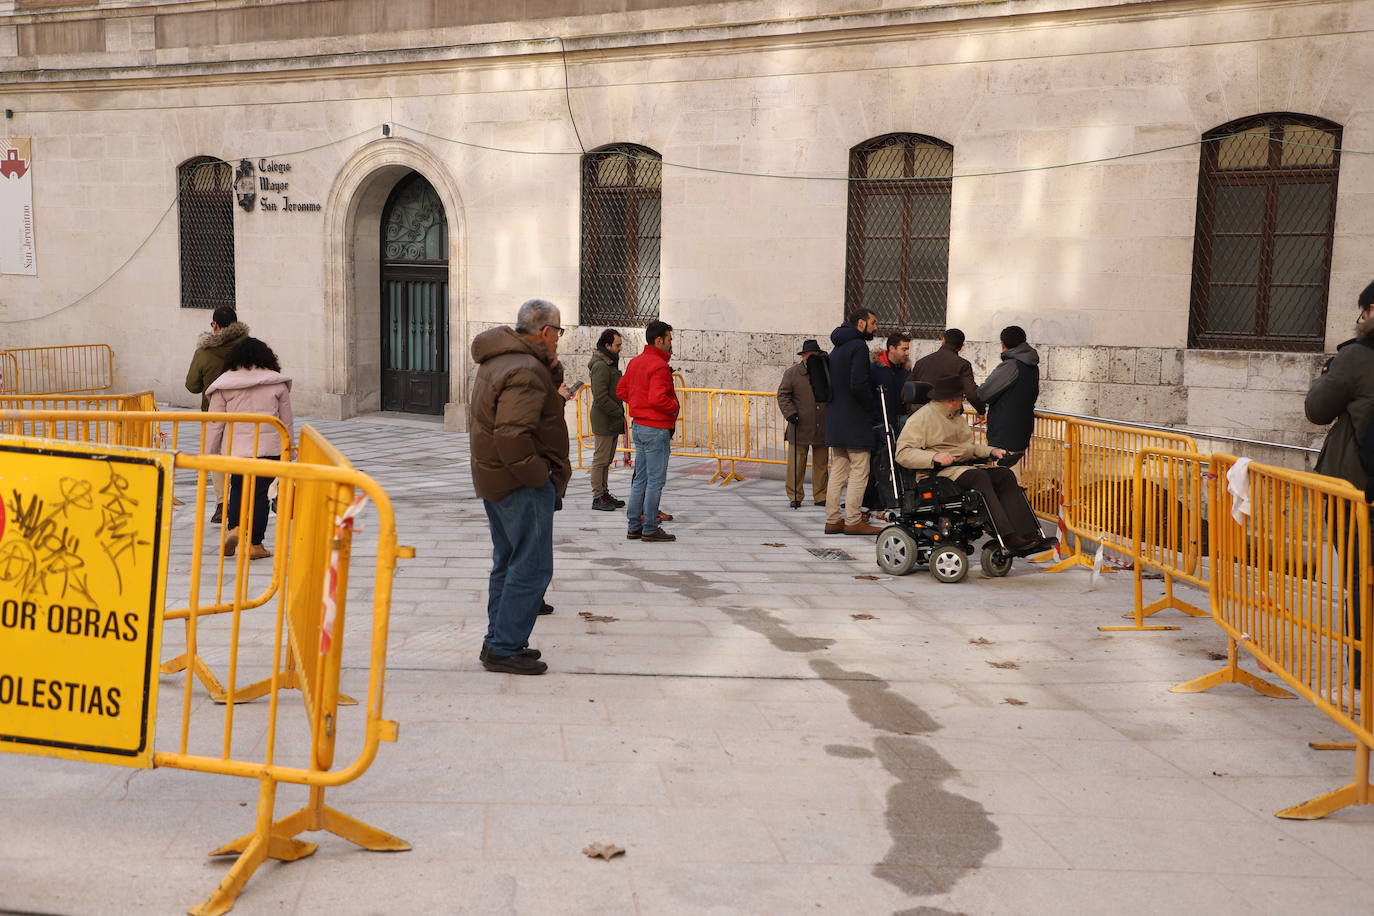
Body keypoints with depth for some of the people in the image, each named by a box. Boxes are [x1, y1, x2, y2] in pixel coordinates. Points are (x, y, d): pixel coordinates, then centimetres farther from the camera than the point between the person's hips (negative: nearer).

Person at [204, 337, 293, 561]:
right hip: (269, 447, 0)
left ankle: (235, 528, -2)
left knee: (238, 487, 19)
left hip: (237, 447, 0)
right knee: (259, 491, 6)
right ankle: (255, 544, 7)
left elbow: (215, 425, 2)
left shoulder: (224, 386, 2)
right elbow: (287, 422, 8)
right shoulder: (277, 383, 3)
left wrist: (207, 456, 9)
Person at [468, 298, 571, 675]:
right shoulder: (525, 371, -21)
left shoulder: (498, 360, 13)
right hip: (520, 484, -11)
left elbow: (547, 388, 20)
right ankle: (504, 649, 1)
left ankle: (498, 642, 26)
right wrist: (539, 475, -20)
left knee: (508, 562, 18)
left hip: (494, 477, 11)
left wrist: (551, 366, 2)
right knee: (532, 568, -4)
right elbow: (512, 435, -29)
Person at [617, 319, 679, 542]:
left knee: (640, 479, 14)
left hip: (638, 426, 9)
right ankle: (650, 529, 3)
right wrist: (674, 407, -11)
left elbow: (621, 391, 17)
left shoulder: (635, 362, 11)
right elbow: (657, 399, -28)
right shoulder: (659, 366, -18)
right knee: (656, 480, -2)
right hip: (656, 429, -9)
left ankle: (634, 526, 18)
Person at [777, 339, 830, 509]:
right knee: (796, 464, 0)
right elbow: (783, 395, -2)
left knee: (821, 463, 9)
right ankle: (795, 496, 10)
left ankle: (821, 496, 18)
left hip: (822, 428, 3)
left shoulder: (826, 372, 9)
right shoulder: (792, 372, 1)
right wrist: (790, 412, -14)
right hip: (800, 427, -3)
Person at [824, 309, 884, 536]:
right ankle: (853, 520, -3)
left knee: (838, 471, 11)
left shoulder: (838, 348, 18)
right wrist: (873, 410, -10)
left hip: (834, 420, 9)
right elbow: (858, 385, -21)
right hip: (855, 420, -9)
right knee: (859, 471, -4)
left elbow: (828, 385, 18)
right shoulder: (858, 346, -12)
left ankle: (832, 519, 12)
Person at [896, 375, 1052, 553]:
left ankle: (1027, 534, -27)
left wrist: (991, 451, 11)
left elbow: (969, 445, 31)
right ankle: (1009, 538, -38)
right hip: (938, 473, -8)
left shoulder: (956, 415, 25)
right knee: (980, 476, -33)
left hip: (964, 467, 8)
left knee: (1005, 475, -15)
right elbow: (902, 453, -14)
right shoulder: (921, 418, -4)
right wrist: (935, 456, -26)